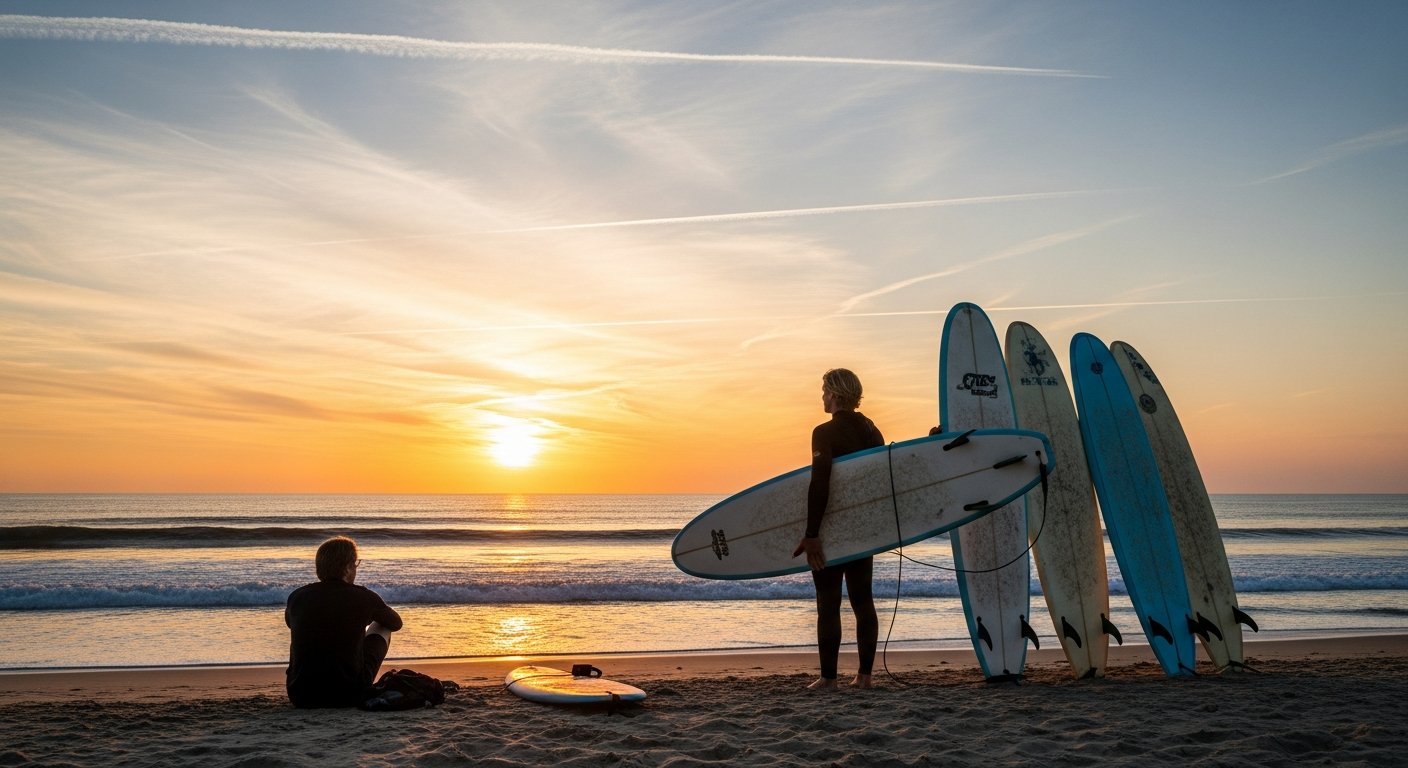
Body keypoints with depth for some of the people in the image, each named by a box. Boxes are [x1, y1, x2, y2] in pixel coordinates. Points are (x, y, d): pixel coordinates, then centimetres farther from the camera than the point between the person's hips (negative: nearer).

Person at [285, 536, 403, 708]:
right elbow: (396, 623, 17)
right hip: (348, 696, -3)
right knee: (381, 629, 20)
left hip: (301, 697, 3)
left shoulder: (297, 596, 2)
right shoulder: (363, 597, -5)